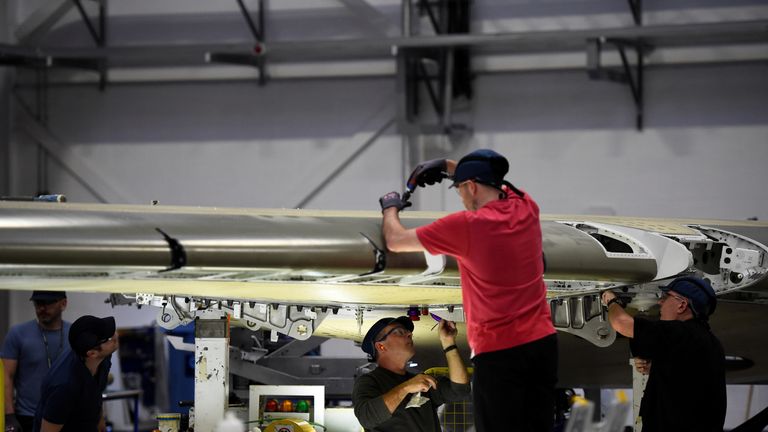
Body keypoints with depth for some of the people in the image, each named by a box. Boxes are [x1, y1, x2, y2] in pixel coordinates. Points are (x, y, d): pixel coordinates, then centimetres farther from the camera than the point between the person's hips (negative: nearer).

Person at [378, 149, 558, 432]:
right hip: (543, 343, 6)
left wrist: (390, 207, 18)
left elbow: (395, 241, -1)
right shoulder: (526, 208, 3)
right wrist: (446, 165, 25)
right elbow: (491, 178, 29)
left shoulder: (465, 226, -12)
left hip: (499, 352, -6)